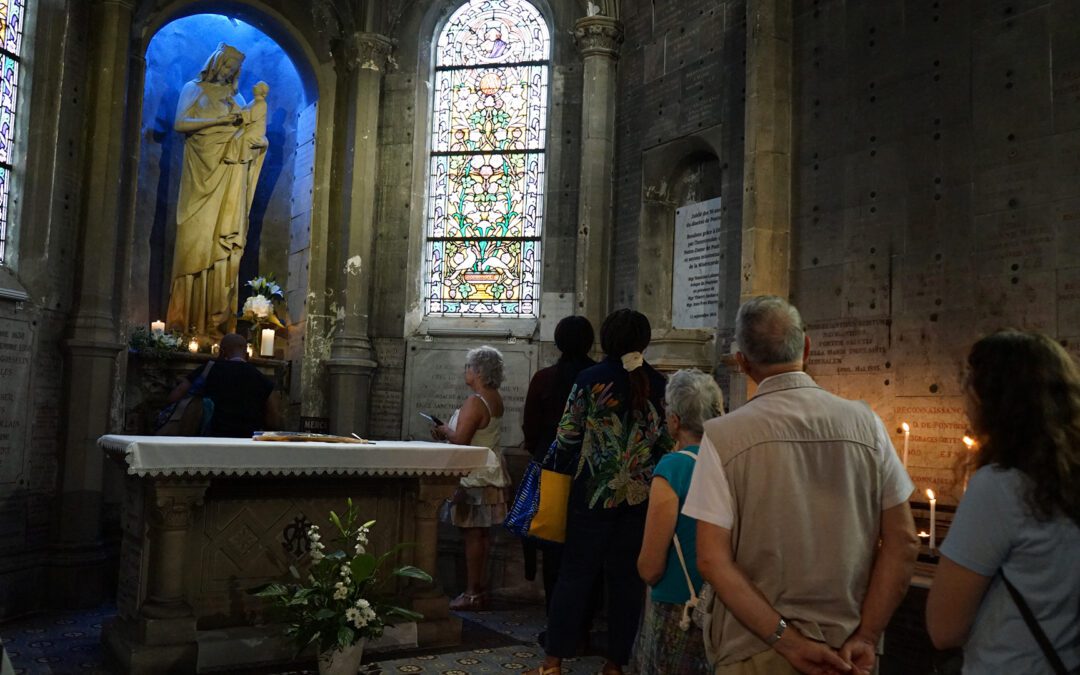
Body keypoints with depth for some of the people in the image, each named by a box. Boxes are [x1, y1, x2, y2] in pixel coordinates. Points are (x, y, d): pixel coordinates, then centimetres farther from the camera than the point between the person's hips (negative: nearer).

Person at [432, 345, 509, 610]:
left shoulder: (475, 402, -19)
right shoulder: (496, 399, 10)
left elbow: (460, 440, -22)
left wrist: (445, 431, -3)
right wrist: (448, 432, 14)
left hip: (474, 476, -10)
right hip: (490, 472, 10)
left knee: (472, 534, -4)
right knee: (482, 534, 13)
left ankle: (473, 593, 1)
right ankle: (481, 588, 21)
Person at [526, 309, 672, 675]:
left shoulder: (591, 379, -6)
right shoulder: (658, 383, 1)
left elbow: (567, 436, -4)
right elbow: (667, 440, 4)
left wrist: (562, 470, 12)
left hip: (595, 490, -2)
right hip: (641, 494, 2)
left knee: (576, 572, 5)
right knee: (627, 576, 9)